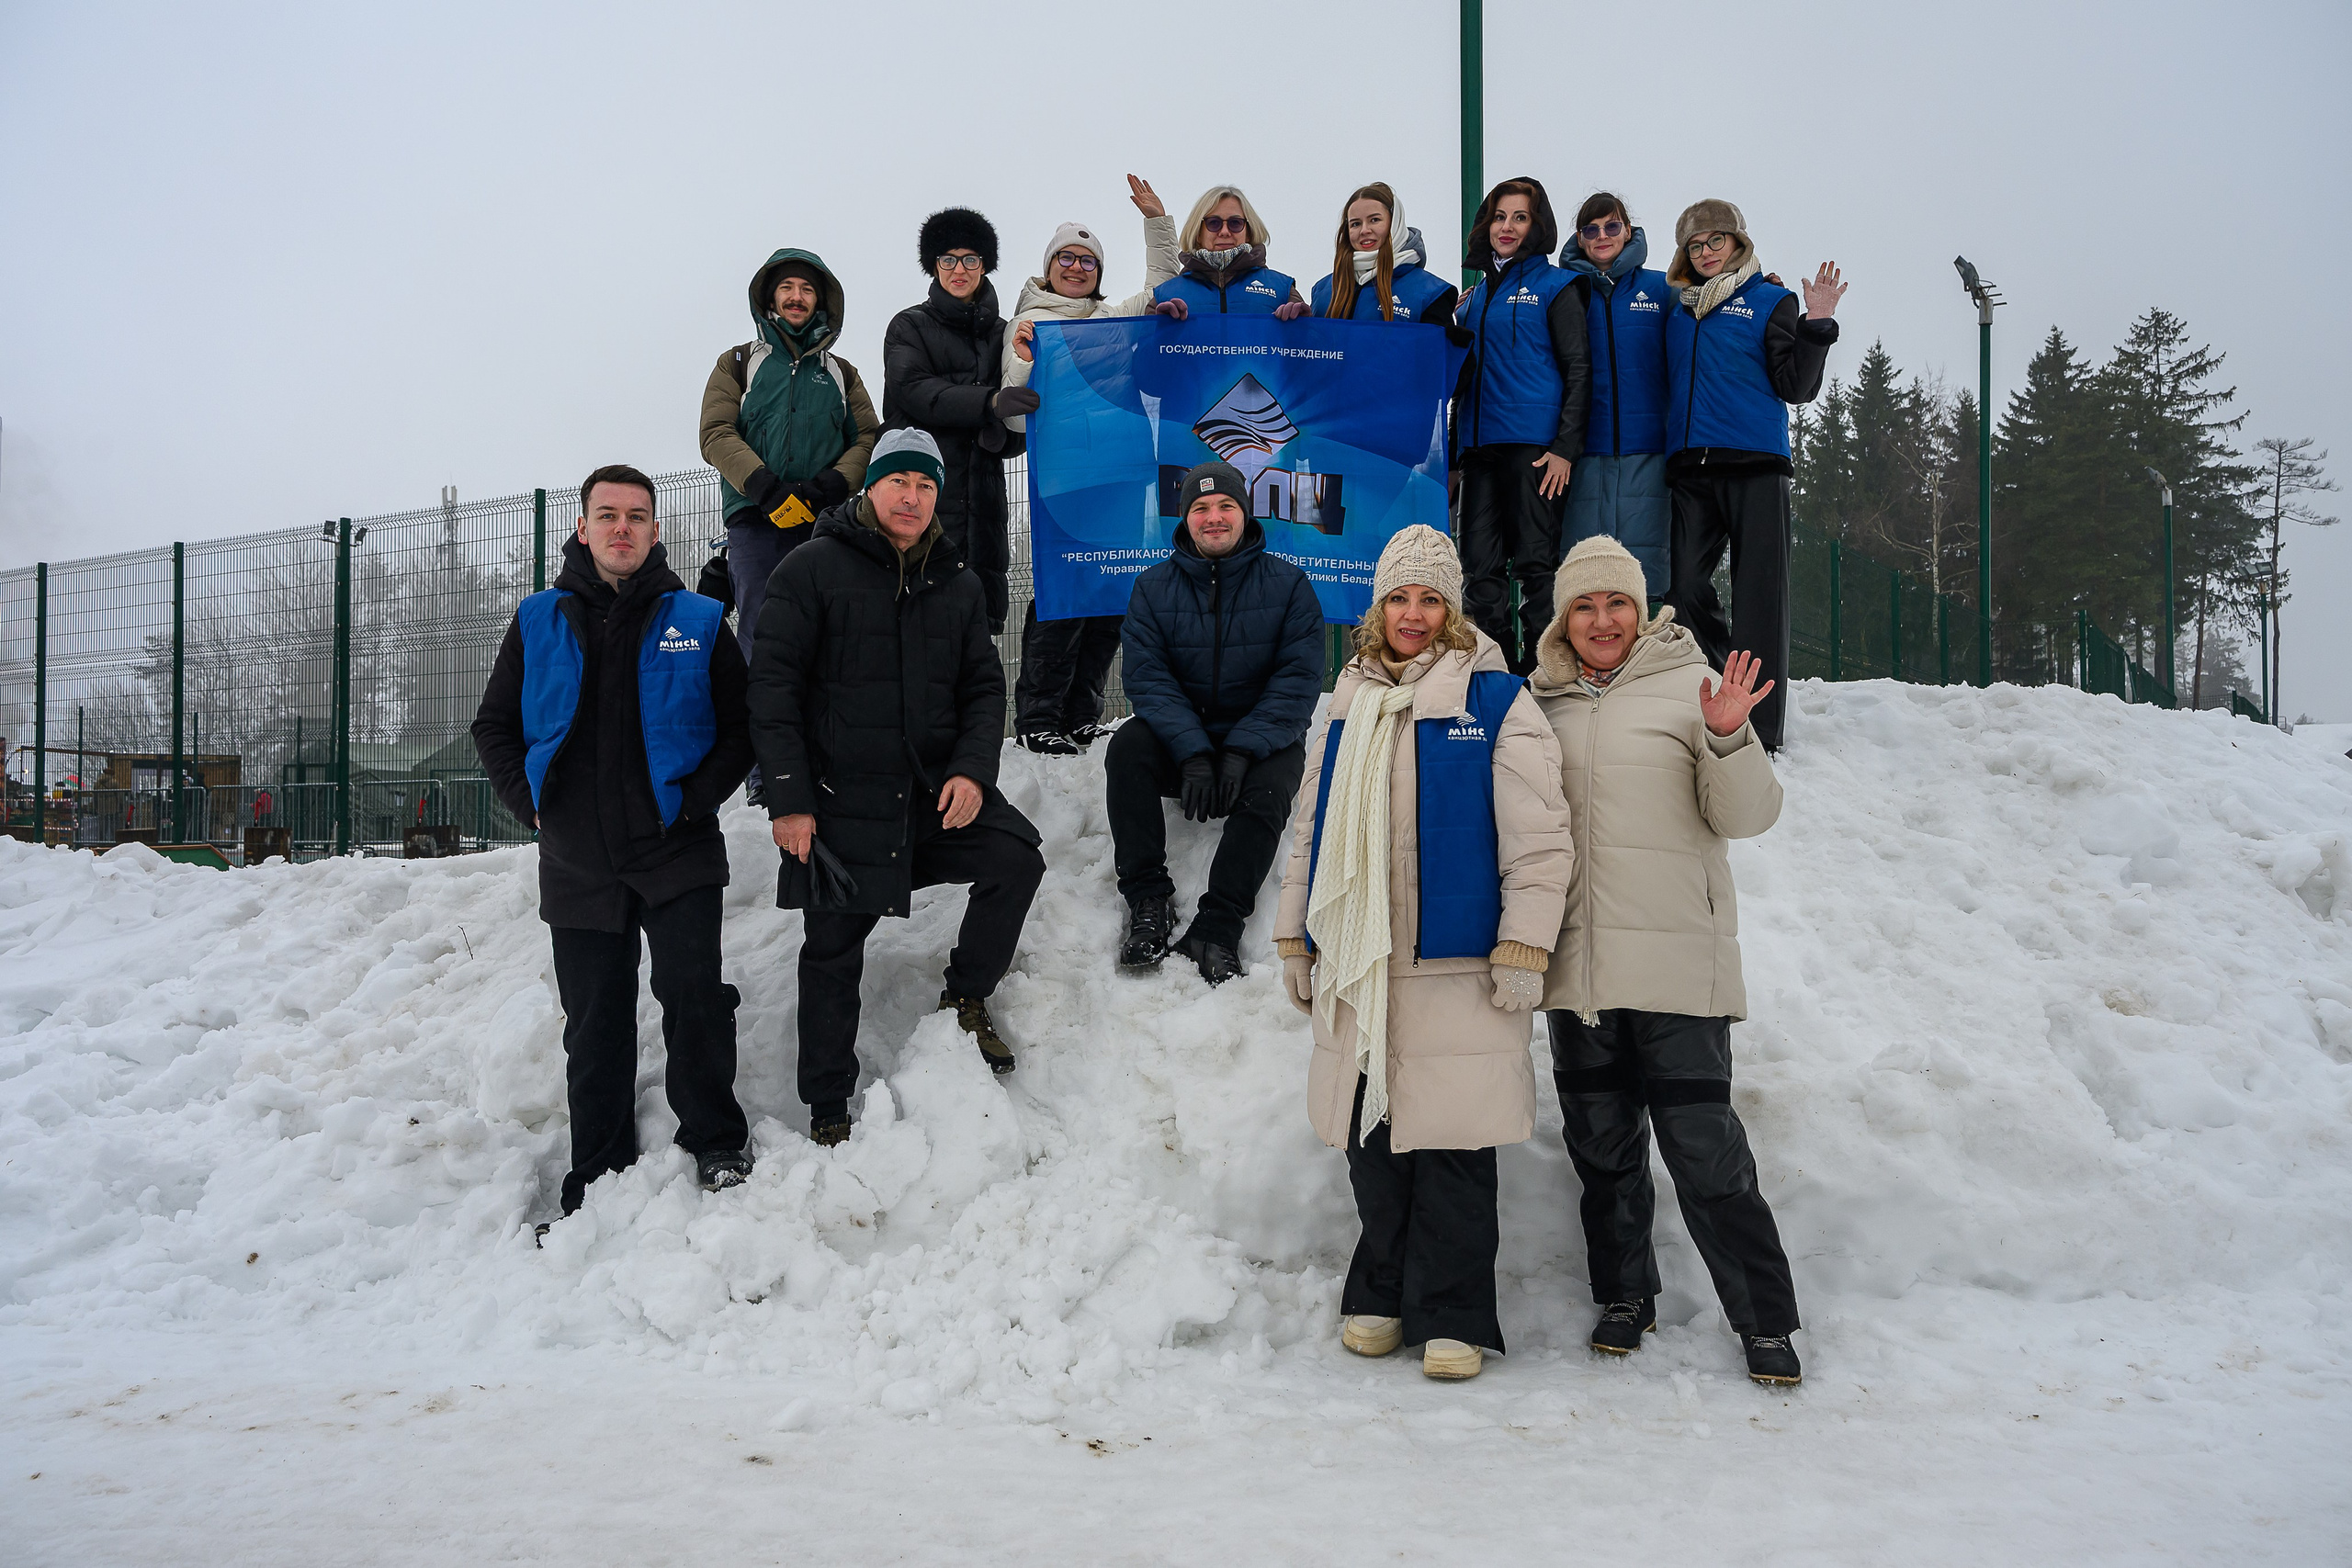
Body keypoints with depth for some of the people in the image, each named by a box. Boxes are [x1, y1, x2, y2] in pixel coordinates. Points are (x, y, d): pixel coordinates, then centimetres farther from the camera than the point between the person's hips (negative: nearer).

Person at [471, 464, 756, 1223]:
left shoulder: (697, 622, 4)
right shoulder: (538, 621, 9)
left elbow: (742, 728, 5)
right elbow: (495, 726, 15)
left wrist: (697, 799, -7)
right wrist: (532, 804, 3)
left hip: (675, 854, -2)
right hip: (576, 865, 2)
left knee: (693, 991, -17)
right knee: (594, 1027, 7)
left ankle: (716, 1142, 0)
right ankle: (599, 1179, 17)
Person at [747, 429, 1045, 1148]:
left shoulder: (957, 583, 9)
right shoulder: (813, 569, -5)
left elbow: (984, 687, 10)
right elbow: (773, 685, -8)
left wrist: (972, 770, -9)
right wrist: (788, 798, -13)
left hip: (937, 790, 3)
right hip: (840, 798, -3)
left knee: (1017, 857, -17)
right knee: (833, 951, 4)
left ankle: (967, 997, 7)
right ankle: (827, 1110, 20)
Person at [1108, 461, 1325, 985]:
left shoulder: (1288, 584, -1)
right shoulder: (1154, 587, 3)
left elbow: (1298, 679, -9)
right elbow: (1147, 677, -7)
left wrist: (1242, 751, -22)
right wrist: (1193, 754, -23)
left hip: (1262, 740, -1)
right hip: (1180, 740, 2)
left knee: (1269, 787, -33)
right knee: (1126, 745, -28)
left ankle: (1218, 925, -32)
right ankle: (1149, 900, -24)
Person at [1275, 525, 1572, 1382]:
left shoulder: (1496, 703, -2)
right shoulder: (1348, 707, 15)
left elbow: (1538, 839, -5)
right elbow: (1311, 833, 20)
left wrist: (1522, 952, -10)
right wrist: (1296, 941, 18)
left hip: (1455, 969, -5)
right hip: (1355, 969, 5)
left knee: (1450, 1146, -1)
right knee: (1371, 1143, 10)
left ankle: (1453, 1315, 11)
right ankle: (1381, 1296, 24)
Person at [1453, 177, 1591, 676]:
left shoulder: (1553, 286, 2)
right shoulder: (1478, 293, 19)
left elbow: (1578, 370, -4)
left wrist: (1566, 447, -13)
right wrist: (1457, 446, 14)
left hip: (1535, 442, -6)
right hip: (1480, 443, 6)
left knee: (1534, 563, -6)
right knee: (1480, 565, 3)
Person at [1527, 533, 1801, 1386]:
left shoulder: (1690, 683, 0)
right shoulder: (1542, 702, 11)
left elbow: (1744, 816, -4)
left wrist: (1729, 739, -21)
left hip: (1677, 960, -4)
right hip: (1579, 962, 4)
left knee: (1705, 1150, -5)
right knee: (1602, 1143, 12)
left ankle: (1765, 1320, 9)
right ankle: (1624, 1295, 29)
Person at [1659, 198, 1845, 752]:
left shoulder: (1771, 301, 7)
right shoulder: (1678, 308, 19)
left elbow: (1797, 387, -1)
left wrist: (1816, 326, -13)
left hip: (1756, 466, -4)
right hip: (1691, 468, 4)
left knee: (1758, 595, -6)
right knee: (1686, 590, -1)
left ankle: (1758, 736, -6)